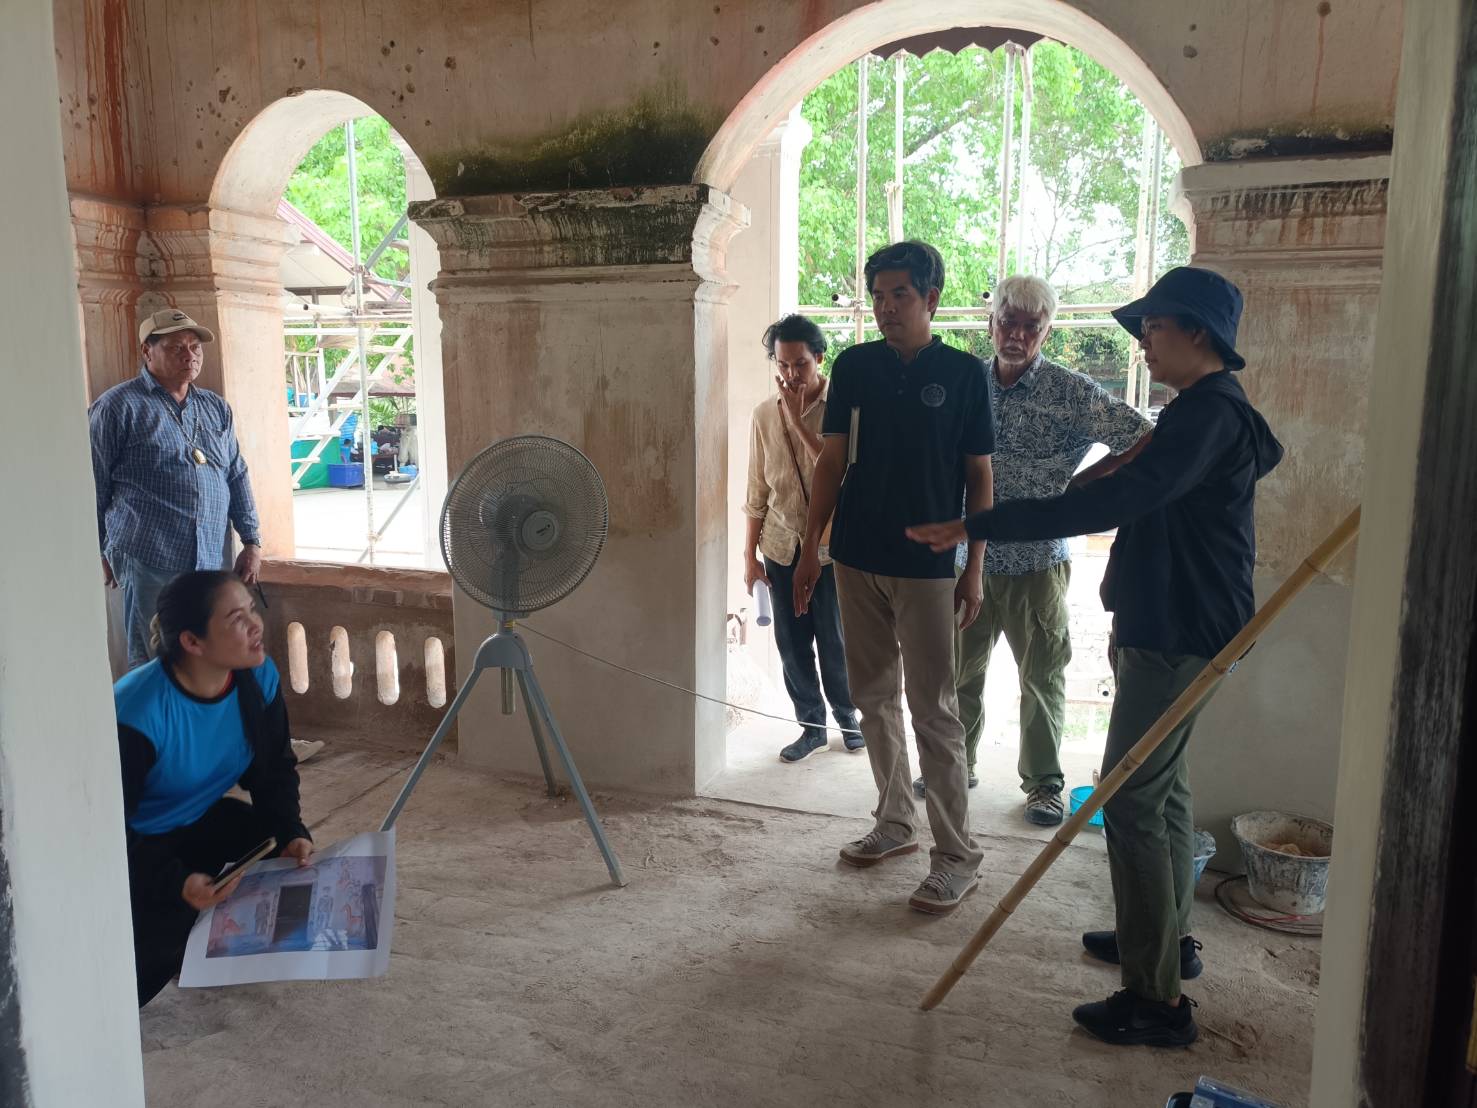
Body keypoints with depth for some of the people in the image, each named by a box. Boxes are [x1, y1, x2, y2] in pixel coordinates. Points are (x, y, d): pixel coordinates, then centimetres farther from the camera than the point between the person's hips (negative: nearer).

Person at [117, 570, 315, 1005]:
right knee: (155, 944, -24)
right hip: (131, 842, -5)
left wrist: (291, 833, -20)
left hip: (198, 821, 6)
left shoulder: (259, 678, -17)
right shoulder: (137, 713, -34)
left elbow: (275, 769, -4)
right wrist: (175, 884, -37)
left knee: (292, 857, -12)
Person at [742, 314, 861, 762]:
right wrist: (750, 554, 7)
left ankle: (847, 716, 30)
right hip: (782, 545, 4)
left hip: (831, 545, -3)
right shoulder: (765, 414, 2)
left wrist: (799, 420, -23)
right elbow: (758, 491, 7)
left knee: (834, 641, 6)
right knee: (792, 642, 9)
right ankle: (812, 725, 26)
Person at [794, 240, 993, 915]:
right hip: (857, 558, 4)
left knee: (933, 709, -2)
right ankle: (896, 821, 29)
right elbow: (833, 461, 7)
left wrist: (974, 568, -5)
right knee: (874, 698, 12)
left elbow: (979, 478, -1)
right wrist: (811, 547, 2)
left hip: (927, 565, -4)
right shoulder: (854, 366, 5)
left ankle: (957, 855, 8)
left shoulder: (963, 373, -3)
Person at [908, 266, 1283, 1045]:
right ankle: (1169, 937, 36)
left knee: (1131, 799, -8)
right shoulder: (1207, 410, 15)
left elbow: (1112, 501, -33)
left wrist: (980, 527, -34)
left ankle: (1156, 998, 0)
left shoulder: (1209, 414, -20)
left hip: (1177, 637, -11)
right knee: (1163, 785, 20)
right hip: (1168, 627, 11)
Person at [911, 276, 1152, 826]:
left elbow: (1147, 441, -11)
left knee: (1042, 675, 9)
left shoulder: (1071, 392, -8)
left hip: (1037, 560, -3)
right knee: (959, 668, 14)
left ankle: (1043, 781, 25)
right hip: (967, 558, 4)